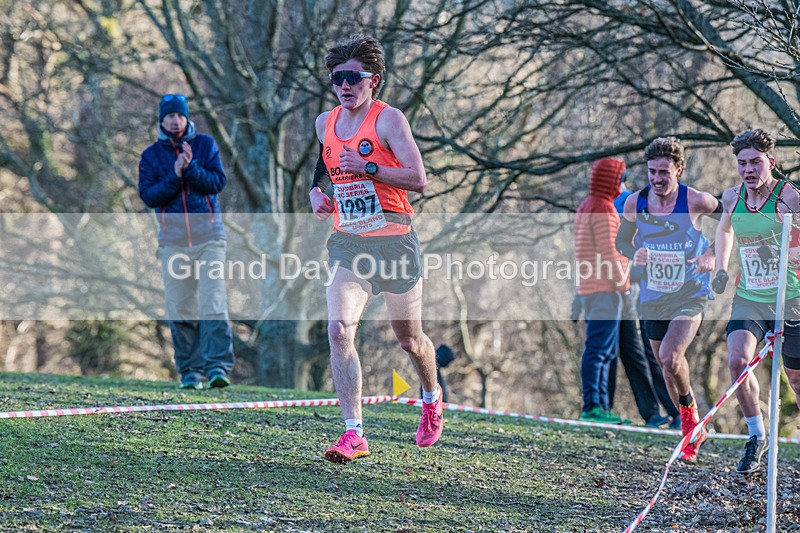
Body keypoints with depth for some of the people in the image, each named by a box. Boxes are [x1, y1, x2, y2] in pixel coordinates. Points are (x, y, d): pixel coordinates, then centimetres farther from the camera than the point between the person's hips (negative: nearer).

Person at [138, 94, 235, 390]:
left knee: (213, 301, -12)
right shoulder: (151, 155, 9)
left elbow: (218, 182, -3)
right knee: (180, 309, 0)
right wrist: (174, 176, -16)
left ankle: (217, 366, -18)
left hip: (208, 234, -1)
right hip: (172, 239, 1)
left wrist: (191, 168, -18)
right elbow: (148, 195, -2)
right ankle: (190, 370, 6)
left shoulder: (206, 145, 8)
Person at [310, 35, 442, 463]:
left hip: (393, 240, -4)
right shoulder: (325, 123, 8)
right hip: (347, 242, 4)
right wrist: (317, 192, 9)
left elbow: (418, 179, -16)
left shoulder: (389, 119, -9)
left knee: (409, 338, 11)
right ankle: (353, 434, -19)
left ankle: (432, 396, 45)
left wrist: (367, 168, -24)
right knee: (339, 330, -17)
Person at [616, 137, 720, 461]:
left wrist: (712, 256, -13)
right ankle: (693, 431, 31)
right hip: (652, 297, 5)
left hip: (690, 295, -5)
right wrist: (634, 254, -11)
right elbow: (622, 240, 11)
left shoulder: (697, 202, -15)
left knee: (670, 357, -23)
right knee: (666, 364, 12)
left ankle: (690, 414, 5)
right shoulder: (635, 203, -4)